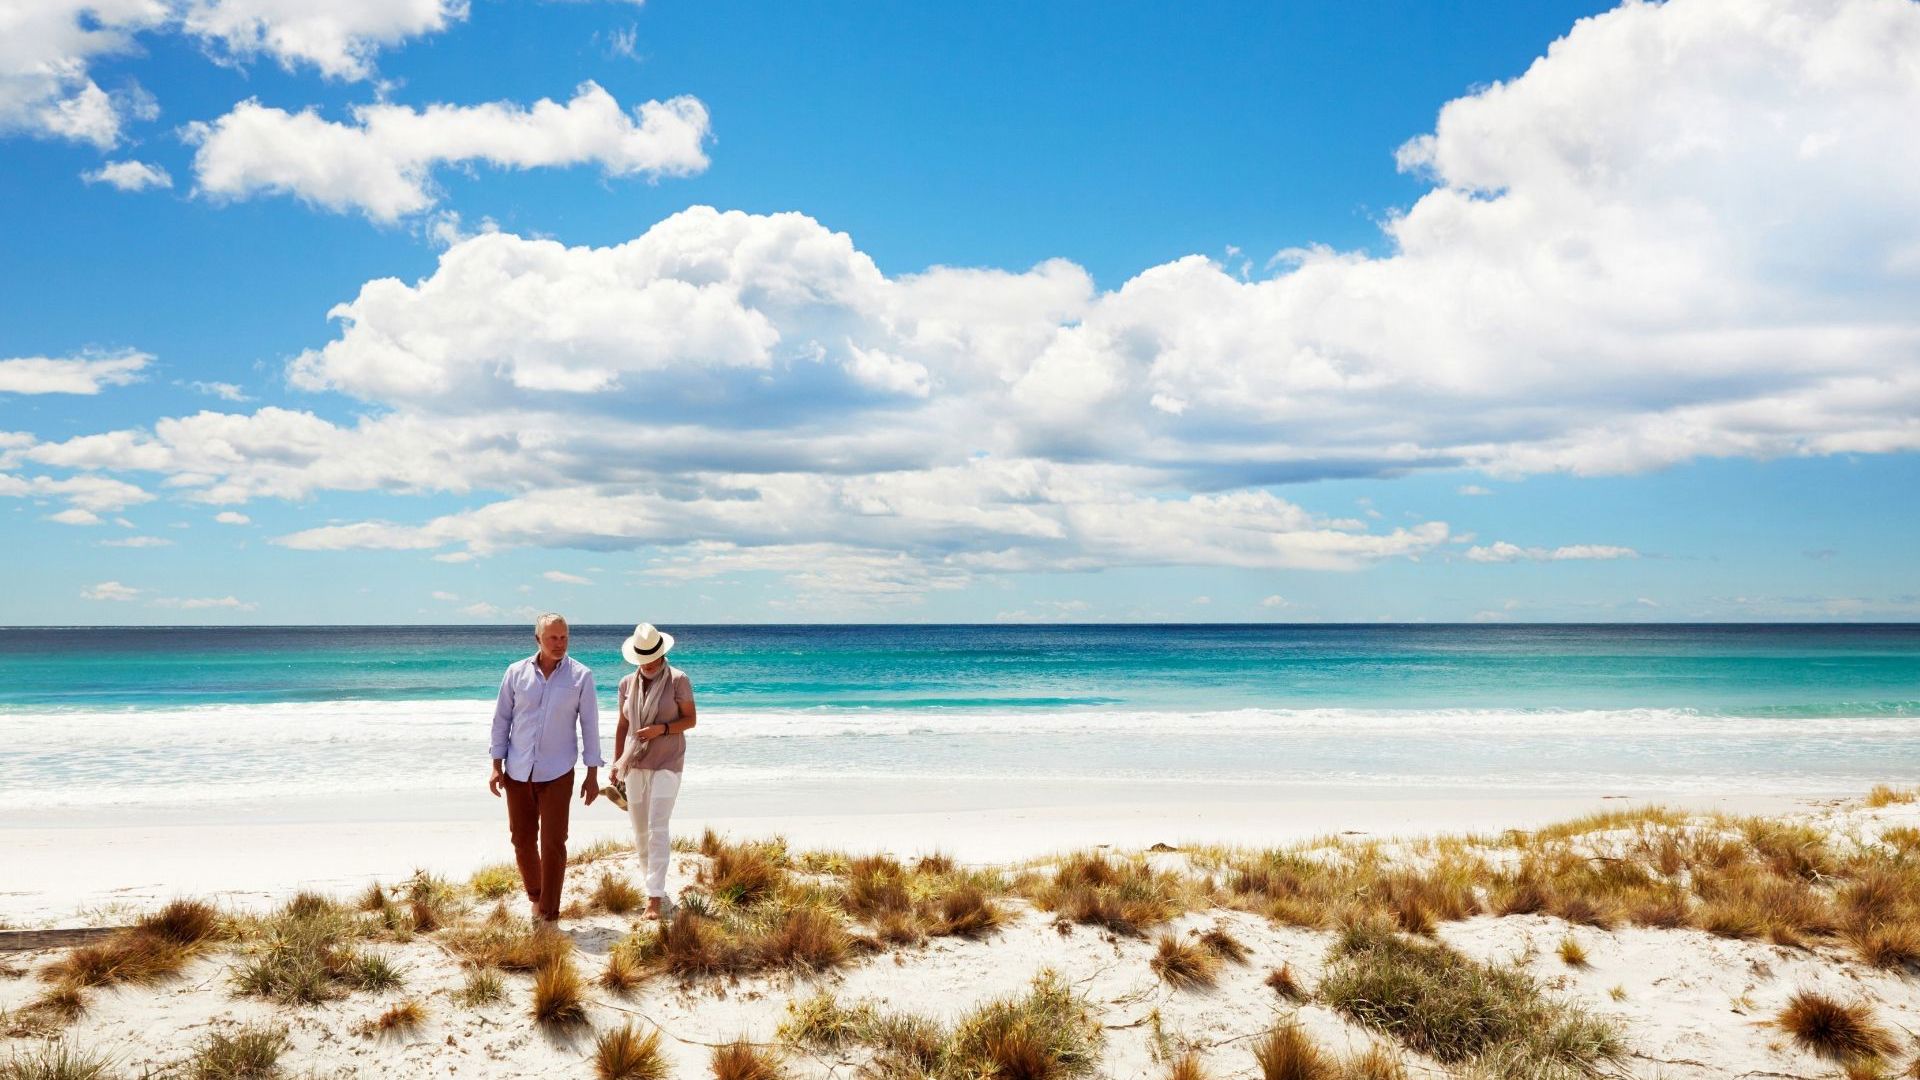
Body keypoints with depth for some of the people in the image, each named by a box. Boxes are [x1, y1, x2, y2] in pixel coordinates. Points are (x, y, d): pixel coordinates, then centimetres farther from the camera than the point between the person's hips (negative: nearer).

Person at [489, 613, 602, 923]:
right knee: (522, 840, 10)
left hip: (556, 773, -2)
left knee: (553, 843, -4)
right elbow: (501, 719, 6)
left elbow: (590, 725, 0)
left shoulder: (580, 676, -3)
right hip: (518, 771, 2)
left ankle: (548, 914, 5)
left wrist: (593, 774, -1)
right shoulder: (517, 672, 0)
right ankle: (535, 896, 32)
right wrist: (497, 765, 3)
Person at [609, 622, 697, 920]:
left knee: (658, 828, -14)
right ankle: (652, 882, 24)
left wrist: (661, 729, -20)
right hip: (635, 764, 5)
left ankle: (655, 897, -15)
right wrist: (616, 763, 9)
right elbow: (622, 726, 14)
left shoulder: (677, 680, -6)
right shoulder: (627, 684, 7)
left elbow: (690, 720, -4)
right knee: (640, 830, 8)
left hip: (667, 763, -5)